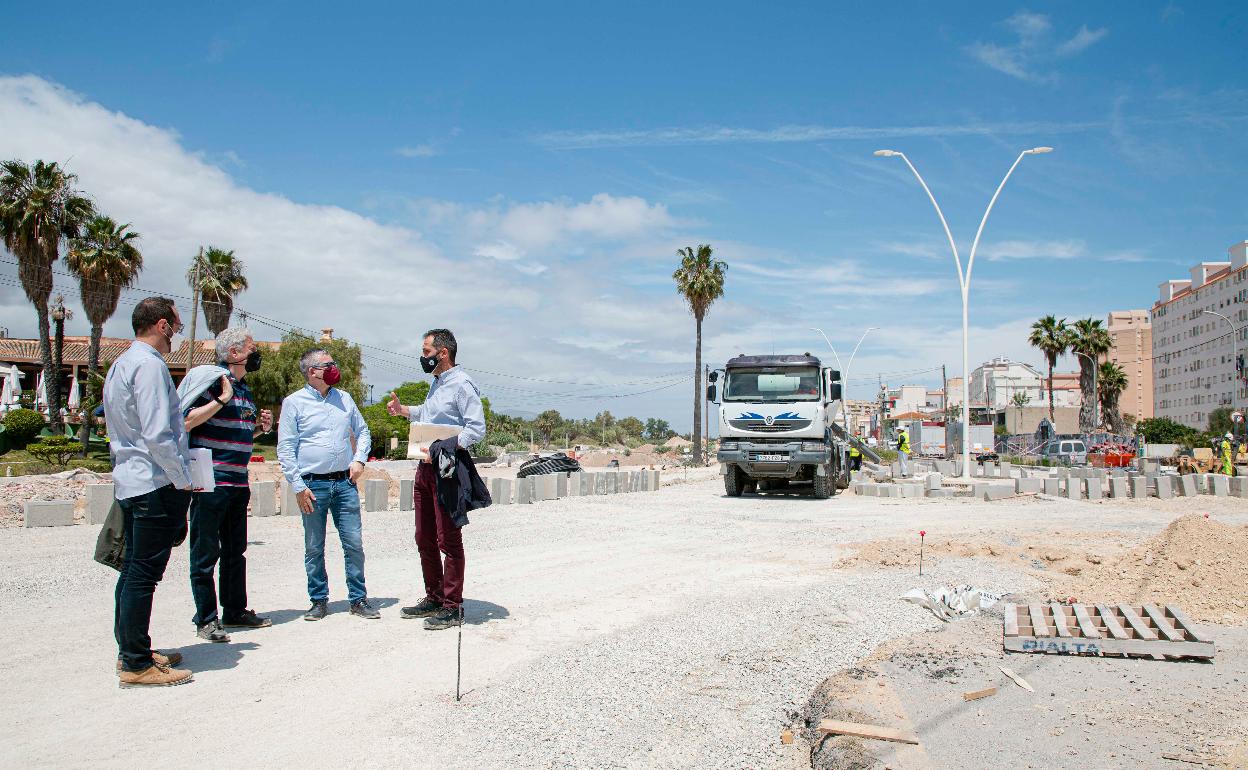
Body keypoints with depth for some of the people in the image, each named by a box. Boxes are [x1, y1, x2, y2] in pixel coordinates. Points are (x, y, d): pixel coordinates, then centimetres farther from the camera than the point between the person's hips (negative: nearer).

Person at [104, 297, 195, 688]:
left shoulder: (121, 364, 17)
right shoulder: (149, 364, -15)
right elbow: (157, 434, -22)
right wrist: (183, 478, -13)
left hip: (129, 480, 11)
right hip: (155, 484, -11)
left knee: (133, 570, 16)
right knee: (144, 574, -5)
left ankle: (131, 651, 27)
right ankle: (137, 664, 2)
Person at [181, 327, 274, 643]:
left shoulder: (244, 388, 17)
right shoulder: (211, 379, -11)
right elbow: (184, 422, -21)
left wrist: (260, 427, 10)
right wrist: (221, 400, -23)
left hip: (238, 483, 9)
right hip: (211, 483, -9)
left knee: (236, 551, 16)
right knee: (206, 554, 1)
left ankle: (235, 611, 27)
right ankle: (205, 620, 10)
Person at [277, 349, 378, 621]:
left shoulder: (344, 399, 12)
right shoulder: (294, 402, 0)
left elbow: (362, 432, 20)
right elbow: (285, 449, -3)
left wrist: (359, 459, 3)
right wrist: (298, 486, -9)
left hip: (345, 483, 3)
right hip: (313, 485, -3)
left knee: (354, 543, 1)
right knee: (314, 548, 5)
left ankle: (359, 599, 11)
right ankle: (319, 601, 18)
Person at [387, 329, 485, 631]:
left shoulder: (462, 385, -13)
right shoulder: (437, 383, 18)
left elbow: (476, 429, -20)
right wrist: (404, 410, 17)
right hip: (426, 468, 10)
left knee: (448, 540, -3)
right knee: (424, 538, 15)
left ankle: (452, 607, 6)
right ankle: (434, 598, 28)